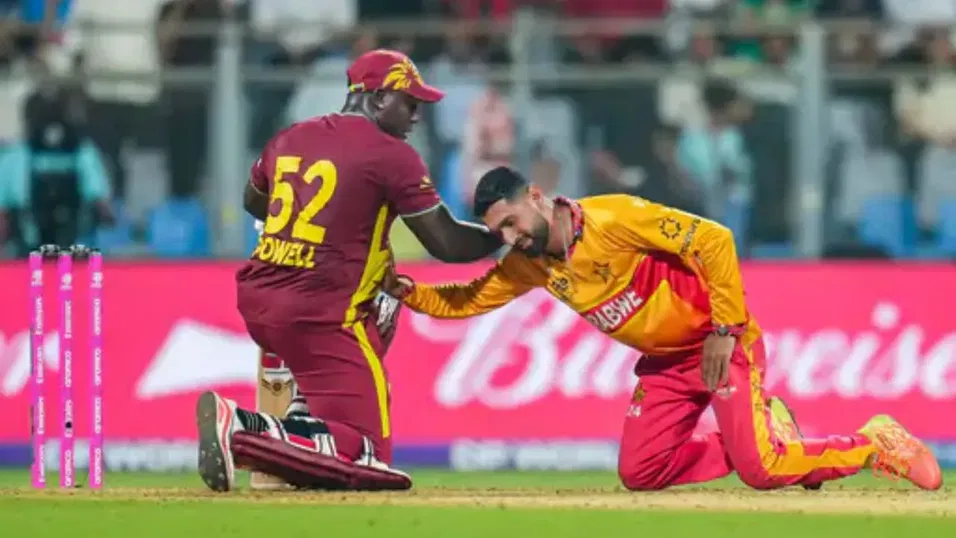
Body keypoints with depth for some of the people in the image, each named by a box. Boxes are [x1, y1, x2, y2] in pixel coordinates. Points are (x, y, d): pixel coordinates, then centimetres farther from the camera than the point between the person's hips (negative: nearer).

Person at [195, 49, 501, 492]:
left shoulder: (289, 139, 14)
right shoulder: (391, 155, -6)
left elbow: (253, 202, 34)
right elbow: (447, 244, -4)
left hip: (257, 299, 8)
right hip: (318, 317, -8)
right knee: (366, 451, -8)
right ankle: (242, 431, -27)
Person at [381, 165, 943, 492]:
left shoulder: (612, 220, -25)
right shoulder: (531, 263, -2)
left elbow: (714, 241, -27)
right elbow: (472, 298, 8)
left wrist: (724, 329, -25)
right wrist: (411, 293, -8)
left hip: (721, 345, -8)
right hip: (665, 362, 8)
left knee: (761, 471, -19)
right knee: (640, 474, 2)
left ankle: (875, 443, 4)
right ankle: (761, 431, 17)